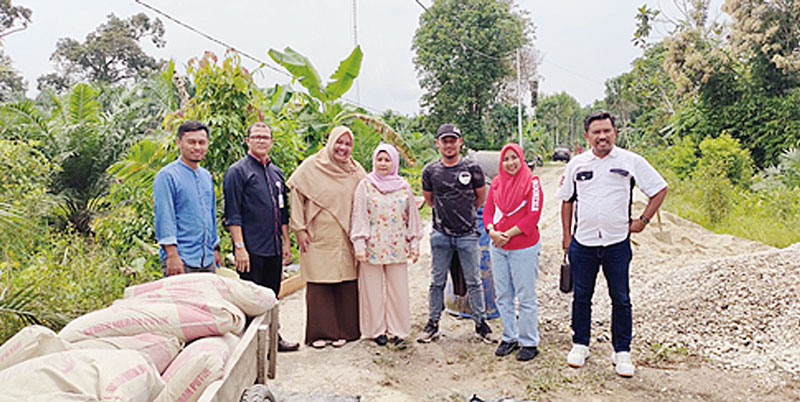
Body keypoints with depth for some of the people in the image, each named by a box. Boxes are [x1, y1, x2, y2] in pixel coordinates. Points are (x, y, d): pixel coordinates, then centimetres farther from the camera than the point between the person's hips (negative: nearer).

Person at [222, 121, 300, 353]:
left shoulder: (277, 173, 15)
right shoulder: (238, 171, -5)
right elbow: (233, 214, -10)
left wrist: (286, 244, 16)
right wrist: (239, 247, -16)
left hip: (274, 248, 7)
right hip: (252, 250, -6)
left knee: (271, 297, 15)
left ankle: (273, 338, 26)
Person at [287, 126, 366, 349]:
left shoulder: (356, 171, 8)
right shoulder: (311, 166, 0)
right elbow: (296, 196, 0)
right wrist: (299, 229, -4)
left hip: (346, 240, 2)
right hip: (318, 239, -2)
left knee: (346, 284, 3)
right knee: (319, 285, 1)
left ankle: (343, 330, 16)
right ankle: (319, 332, 13)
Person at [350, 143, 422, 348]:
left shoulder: (404, 186, 8)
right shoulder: (365, 185, 1)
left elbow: (412, 217, 11)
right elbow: (359, 216, -2)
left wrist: (414, 243, 7)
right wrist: (359, 244, -9)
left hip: (397, 247, 2)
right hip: (372, 247, -1)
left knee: (398, 290, 2)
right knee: (373, 290, 4)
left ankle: (398, 331, 13)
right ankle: (377, 330, 17)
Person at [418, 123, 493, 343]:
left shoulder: (472, 168, -3)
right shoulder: (430, 171, 0)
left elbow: (481, 197, 11)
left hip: (467, 234, -1)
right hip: (441, 234, 1)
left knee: (474, 282, 8)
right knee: (437, 282, 10)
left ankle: (480, 322, 21)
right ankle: (433, 323, 22)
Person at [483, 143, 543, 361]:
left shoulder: (531, 182, -7)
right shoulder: (496, 183, 8)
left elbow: (533, 216, -12)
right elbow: (488, 211, 9)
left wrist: (508, 234, -15)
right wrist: (492, 231, -10)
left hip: (524, 247, -5)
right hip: (498, 247, 6)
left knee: (526, 297, 2)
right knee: (503, 295, 13)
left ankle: (529, 343, 15)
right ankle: (509, 338, 27)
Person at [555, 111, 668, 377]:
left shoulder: (631, 161, -2)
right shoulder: (576, 164, 5)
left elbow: (660, 189, 7)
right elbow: (567, 200, 14)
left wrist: (643, 221, 1)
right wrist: (566, 234, 10)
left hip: (617, 243, -2)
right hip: (582, 242, 2)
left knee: (621, 300, 6)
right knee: (581, 297, 11)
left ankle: (622, 352, 18)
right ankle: (580, 345, 26)